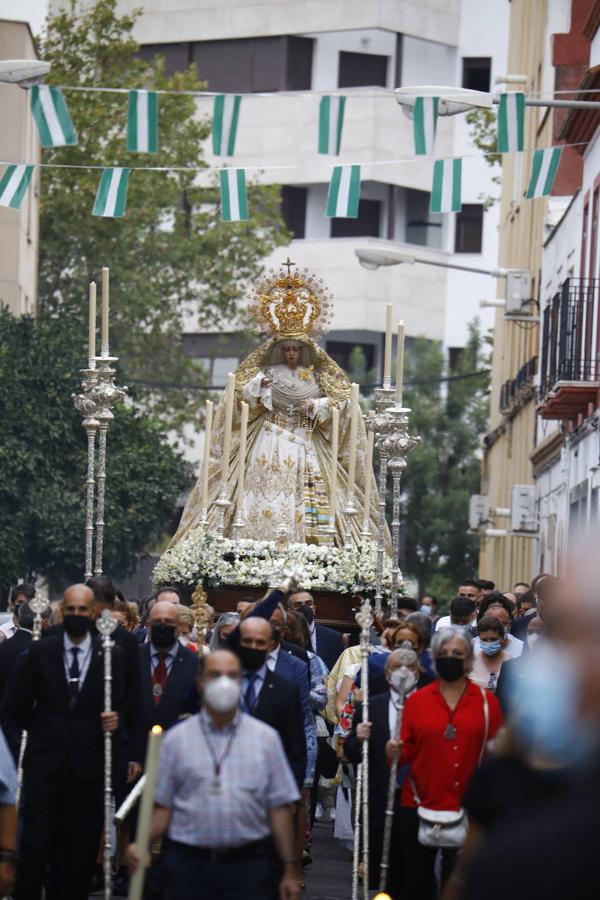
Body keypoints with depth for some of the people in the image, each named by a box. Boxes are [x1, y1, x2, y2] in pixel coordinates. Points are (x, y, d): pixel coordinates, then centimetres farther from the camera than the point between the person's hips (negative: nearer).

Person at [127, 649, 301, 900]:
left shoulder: (265, 738, 6)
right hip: (189, 862, 0)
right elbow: (162, 805, 4)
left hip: (248, 863, 0)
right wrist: (143, 846, -14)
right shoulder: (176, 739, 6)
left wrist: (290, 870, 2)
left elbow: (279, 807, 4)